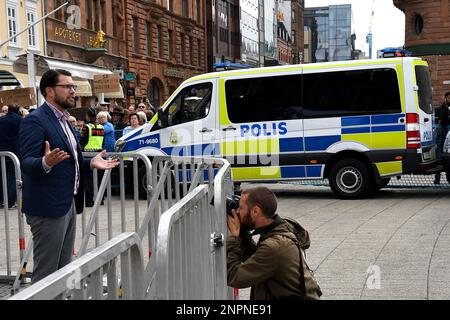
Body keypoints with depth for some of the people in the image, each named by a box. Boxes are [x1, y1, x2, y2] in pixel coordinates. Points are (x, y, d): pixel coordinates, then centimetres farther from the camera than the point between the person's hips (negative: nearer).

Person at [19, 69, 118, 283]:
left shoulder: (63, 120, 16)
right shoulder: (35, 120, -12)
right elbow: (26, 163, -21)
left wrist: (91, 163, 11)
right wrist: (46, 163, -39)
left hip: (68, 203, 9)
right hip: (48, 207, -9)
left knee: (63, 270, 16)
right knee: (46, 273, -3)